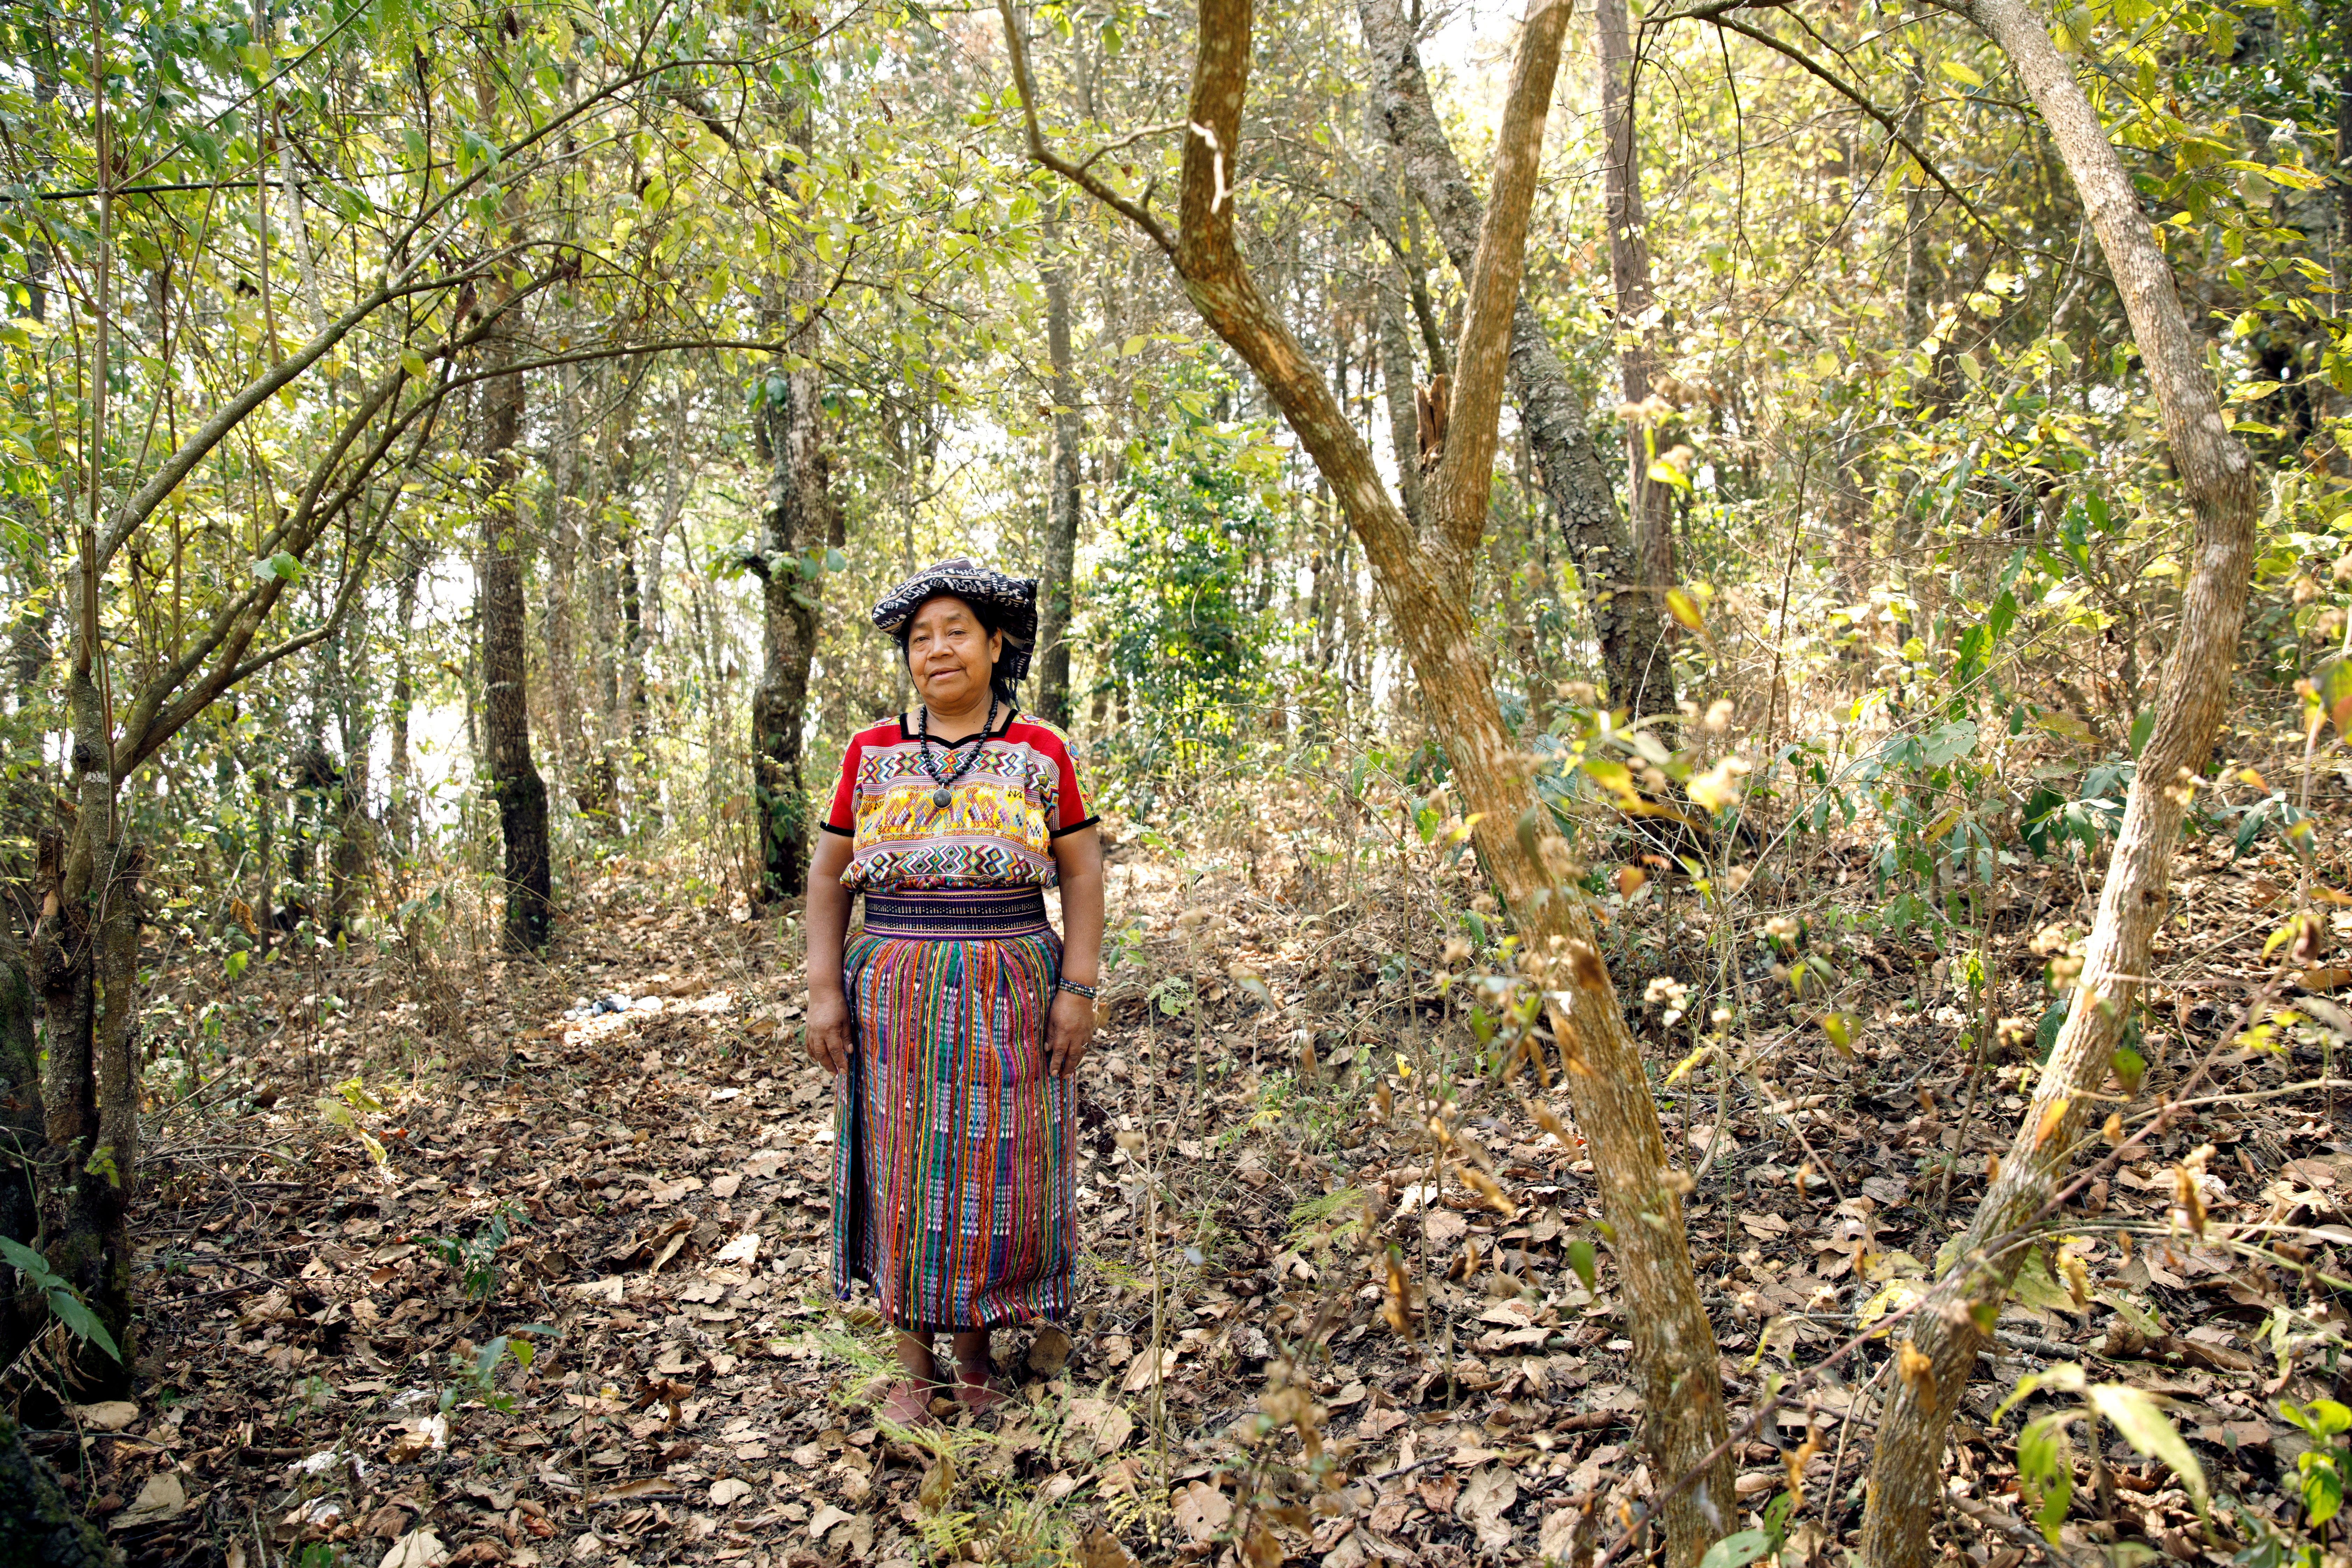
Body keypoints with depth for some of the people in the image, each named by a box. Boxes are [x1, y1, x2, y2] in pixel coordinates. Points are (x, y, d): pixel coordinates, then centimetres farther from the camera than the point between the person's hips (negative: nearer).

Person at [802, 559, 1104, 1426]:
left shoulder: (1039, 752, 1)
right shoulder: (873, 753, 4)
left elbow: (1082, 873, 2)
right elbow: (829, 875, 7)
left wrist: (1078, 988, -6)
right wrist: (825, 990, -2)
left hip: (1008, 997, -1)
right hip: (895, 997, 1)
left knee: (995, 1175, 5)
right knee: (903, 1175, 6)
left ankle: (976, 1350, 24)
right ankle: (916, 1364, 20)